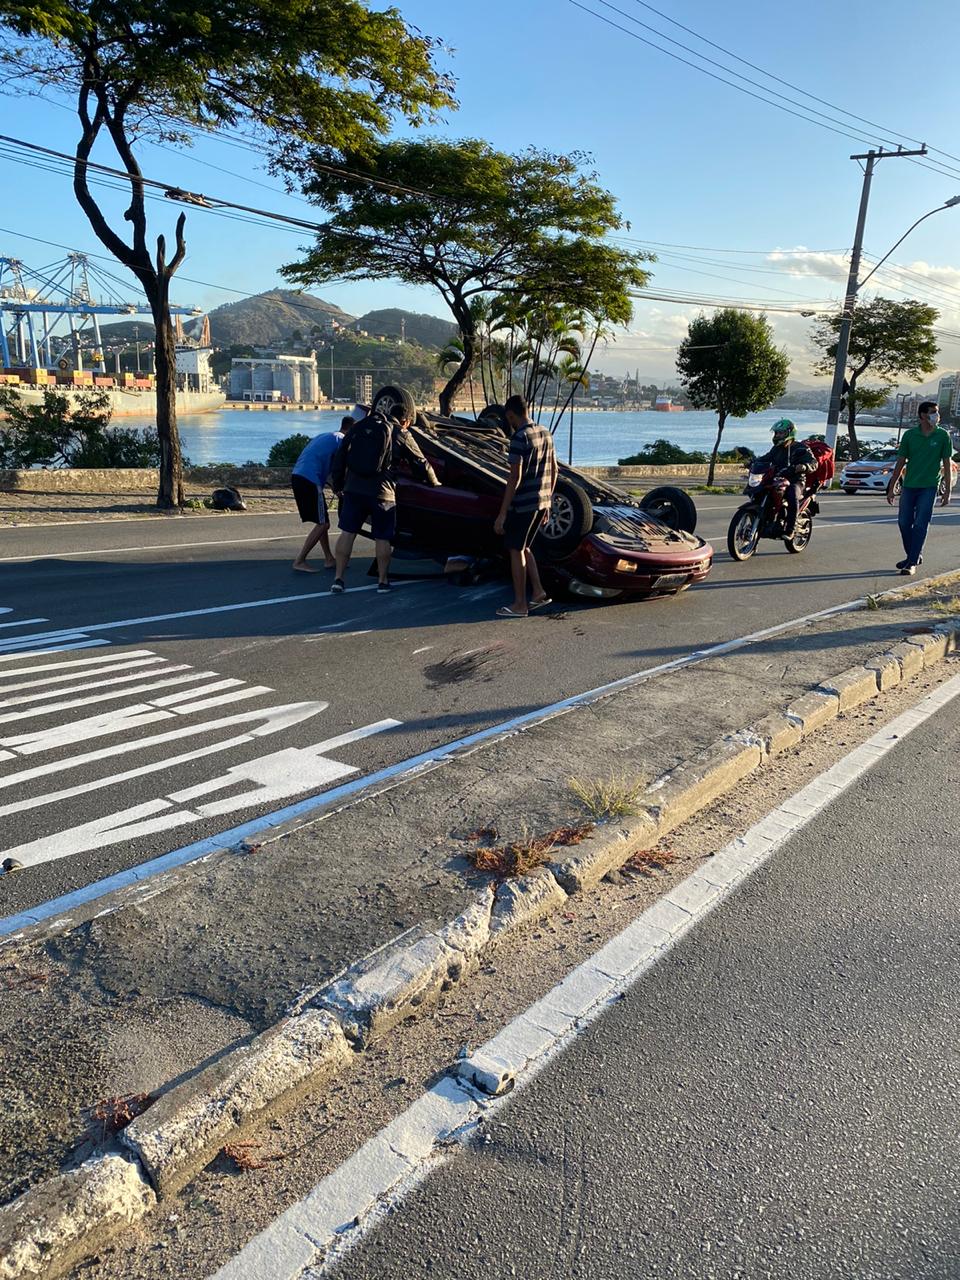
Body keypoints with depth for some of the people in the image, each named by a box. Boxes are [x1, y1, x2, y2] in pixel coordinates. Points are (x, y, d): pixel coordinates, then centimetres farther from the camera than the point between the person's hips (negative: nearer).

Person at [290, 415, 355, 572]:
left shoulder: (324, 436, 26)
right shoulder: (341, 440, -1)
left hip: (297, 476, 9)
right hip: (310, 480, -9)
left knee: (322, 522, 16)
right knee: (322, 524, -4)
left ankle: (329, 559, 20)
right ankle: (299, 562, -7)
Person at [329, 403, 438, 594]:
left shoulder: (359, 427, 15)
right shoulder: (402, 435, 5)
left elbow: (340, 456, 12)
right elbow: (420, 463, 11)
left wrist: (337, 484, 18)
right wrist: (434, 482, 28)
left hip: (353, 489, 3)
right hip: (381, 492, -3)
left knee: (347, 532, 8)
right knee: (383, 538, 8)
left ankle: (338, 579, 6)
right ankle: (383, 581, 14)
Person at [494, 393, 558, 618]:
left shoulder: (520, 438, -16)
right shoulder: (546, 434, 9)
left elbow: (515, 477, -21)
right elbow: (554, 471, 14)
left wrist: (502, 513, -18)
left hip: (523, 504, -8)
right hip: (542, 502, 8)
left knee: (516, 551, 3)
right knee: (523, 547, 21)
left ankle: (520, 605, 8)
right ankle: (538, 592, 20)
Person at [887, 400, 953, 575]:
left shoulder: (943, 436, -1)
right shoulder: (909, 435, 2)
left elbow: (947, 464, 3)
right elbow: (901, 462, 8)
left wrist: (947, 491, 0)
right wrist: (892, 488, 6)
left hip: (929, 487, -3)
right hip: (909, 486, 3)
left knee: (920, 526, -7)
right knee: (904, 523, 5)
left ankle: (912, 563, -4)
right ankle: (915, 555, 24)